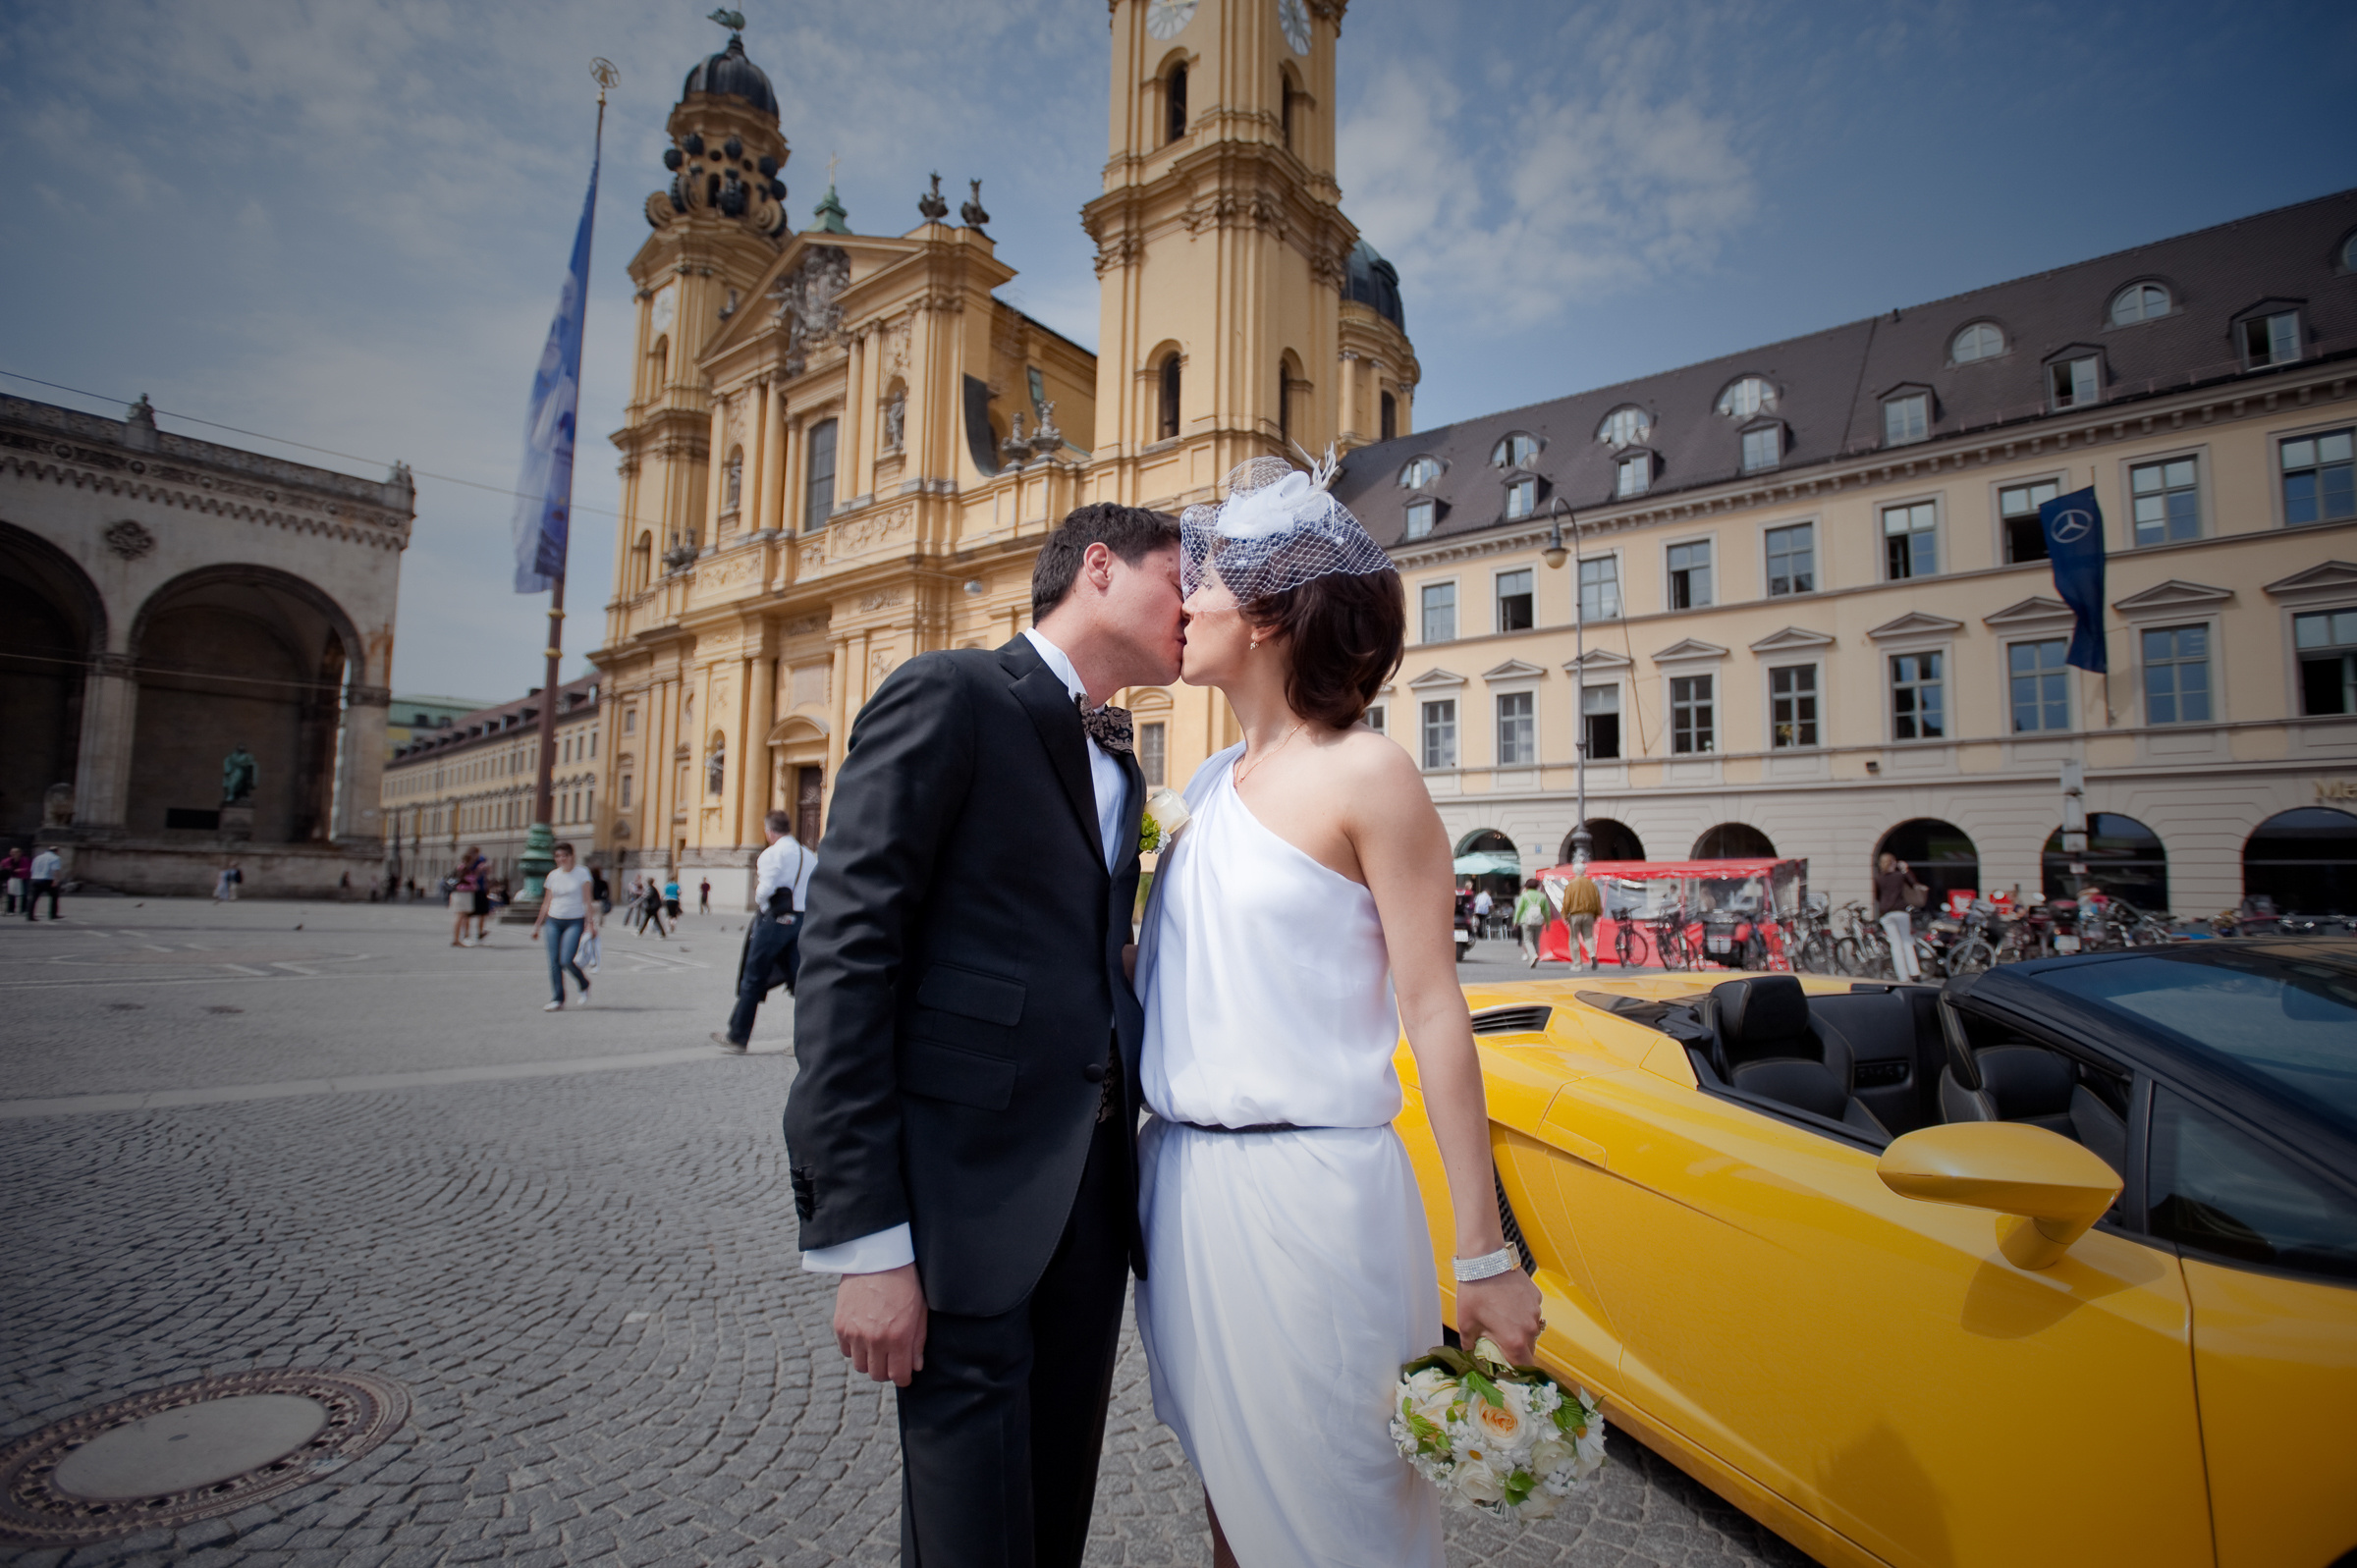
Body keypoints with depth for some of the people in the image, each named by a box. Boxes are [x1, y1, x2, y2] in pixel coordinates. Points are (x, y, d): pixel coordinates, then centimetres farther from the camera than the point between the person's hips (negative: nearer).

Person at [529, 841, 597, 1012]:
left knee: (566, 960, -15)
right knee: (554, 962, -1)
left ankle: (584, 985, 11)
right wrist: (538, 924, 14)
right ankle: (557, 1000, 6)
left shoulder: (582, 874, -1)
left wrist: (591, 923, -8)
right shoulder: (552, 876, 9)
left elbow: (587, 901, -2)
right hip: (554, 921, 4)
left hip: (575, 921, -4)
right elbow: (546, 903, 16)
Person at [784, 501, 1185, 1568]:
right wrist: (864, 1238, -18)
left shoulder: (1120, 768, 18)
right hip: (966, 1189, -7)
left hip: (1091, 1188, 8)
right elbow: (846, 952, -14)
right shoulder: (948, 697, -7)